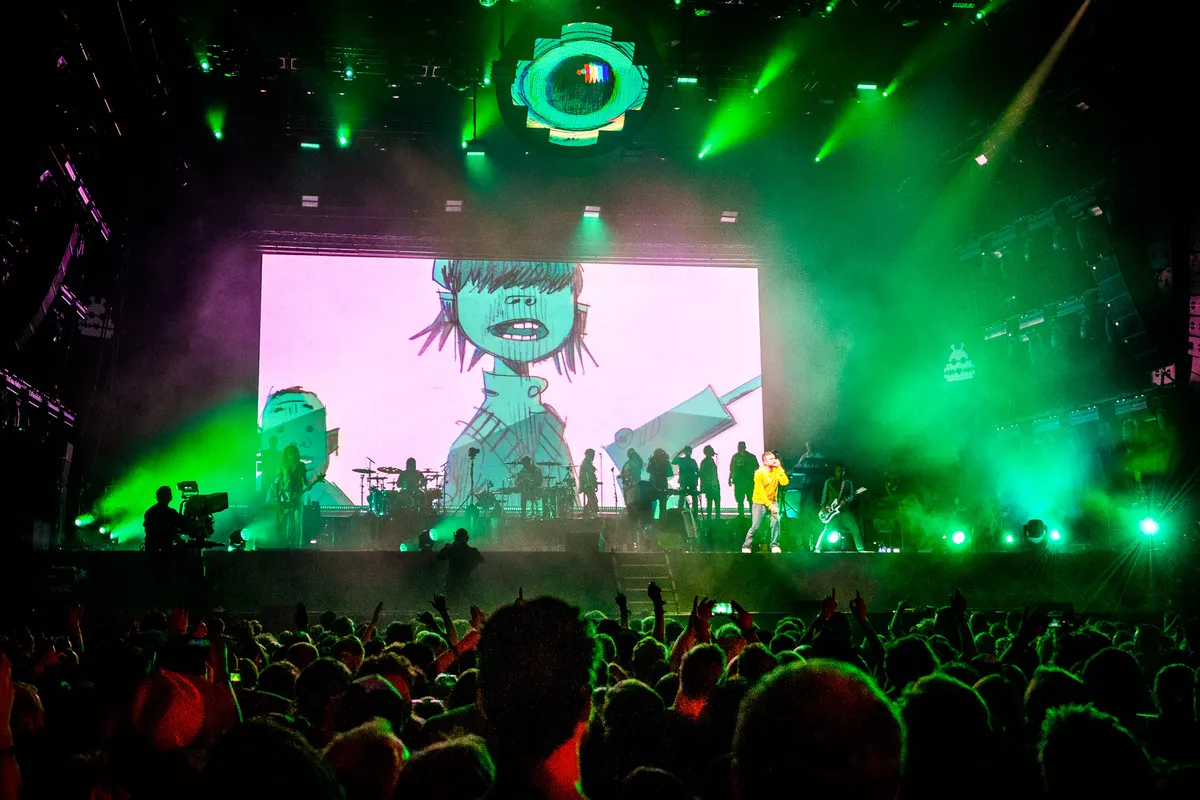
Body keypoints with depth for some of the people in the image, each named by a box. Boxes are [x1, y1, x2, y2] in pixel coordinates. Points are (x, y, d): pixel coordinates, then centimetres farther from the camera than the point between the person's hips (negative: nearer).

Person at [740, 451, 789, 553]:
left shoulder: (777, 470, -1)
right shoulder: (759, 473, -13)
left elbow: (784, 482, -17)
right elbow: (761, 493, -15)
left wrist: (780, 468, -18)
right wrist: (770, 506, -20)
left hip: (773, 501, 3)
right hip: (760, 502, -3)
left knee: (776, 521, -21)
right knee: (755, 526, -7)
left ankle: (774, 545, -12)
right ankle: (746, 546, 11)